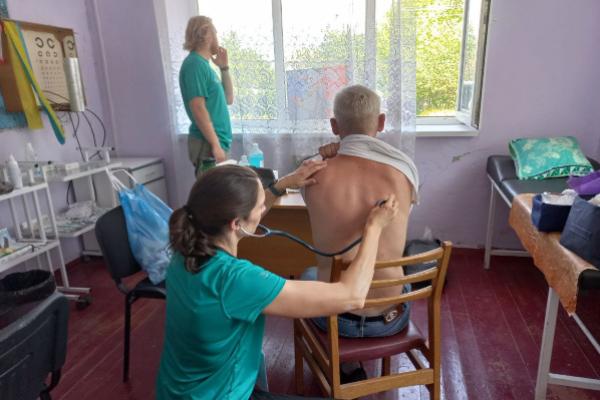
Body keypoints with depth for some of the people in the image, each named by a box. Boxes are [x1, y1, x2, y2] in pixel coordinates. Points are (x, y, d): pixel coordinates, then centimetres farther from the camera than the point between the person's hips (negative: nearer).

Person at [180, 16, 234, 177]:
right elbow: (198, 108, -19)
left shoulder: (204, 65, 15)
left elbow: (228, 99, 20)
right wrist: (215, 145, -21)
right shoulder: (195, 64, -11)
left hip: (214, 141, 9)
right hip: (207, 144, -9)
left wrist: (224, 68, 11)